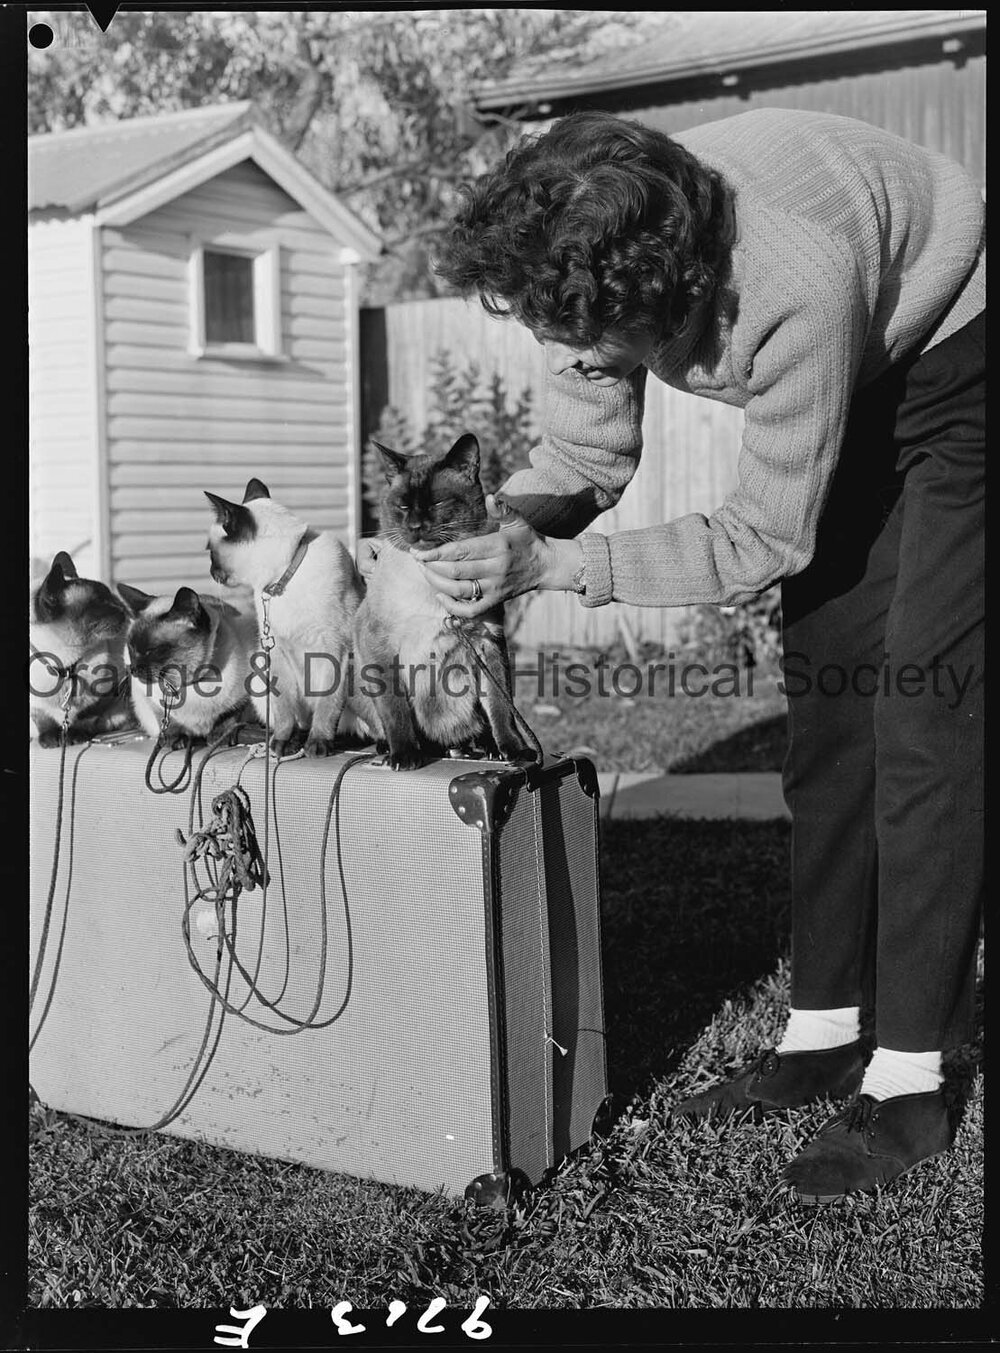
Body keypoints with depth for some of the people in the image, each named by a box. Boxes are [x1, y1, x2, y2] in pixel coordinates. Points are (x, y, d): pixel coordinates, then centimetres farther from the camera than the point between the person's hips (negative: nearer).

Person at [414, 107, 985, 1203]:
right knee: (824, 678, 2)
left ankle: (909, 1078, -8)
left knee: (924, 697, -13)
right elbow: (586, 454, -7)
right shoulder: (595, 263, -21)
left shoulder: (794, 289, -41)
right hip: (859, 377, 7)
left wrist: (550, 566, -35)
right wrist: (507, 527, -28)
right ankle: (824, 1028, 10)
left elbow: (765, 539, -31)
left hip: (953, 360, -7)